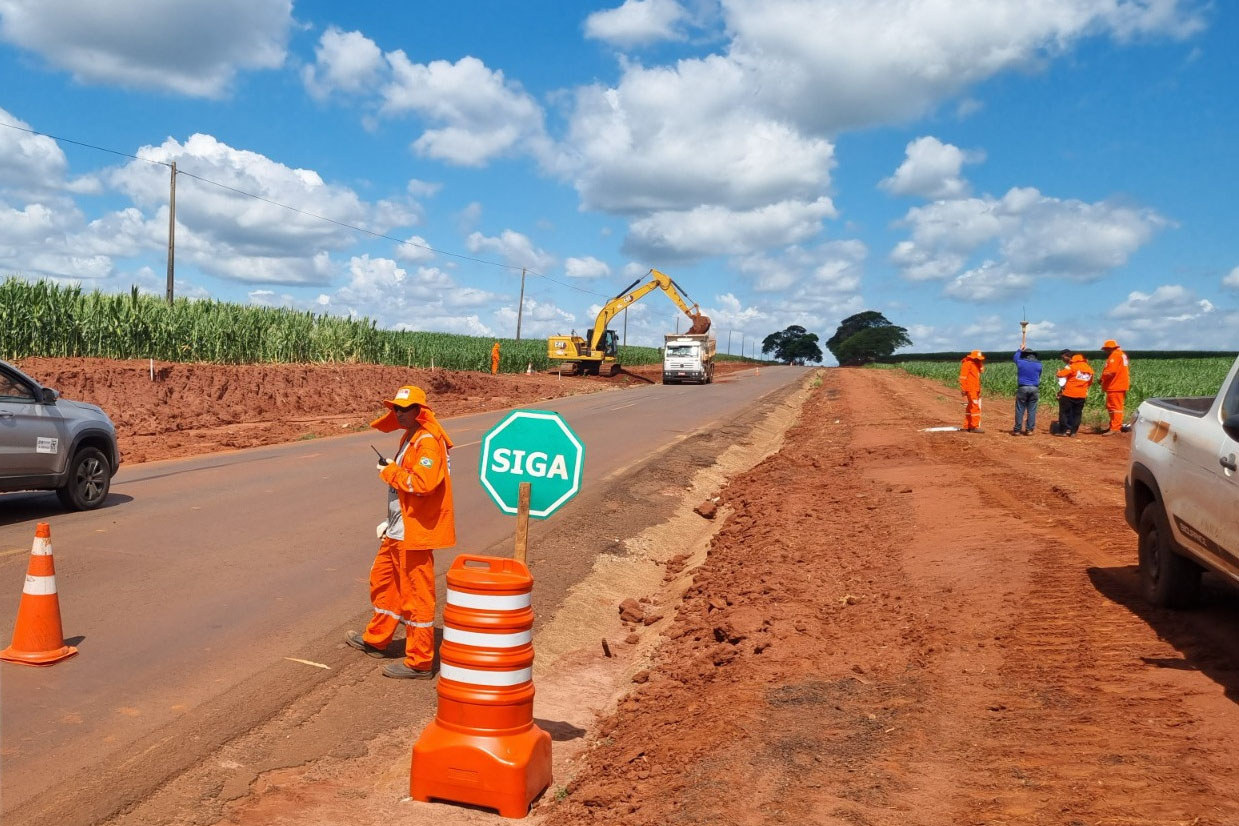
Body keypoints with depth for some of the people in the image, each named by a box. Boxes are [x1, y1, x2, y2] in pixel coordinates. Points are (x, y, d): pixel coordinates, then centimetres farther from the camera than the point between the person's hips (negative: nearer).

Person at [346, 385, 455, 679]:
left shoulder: (428, 442, -19)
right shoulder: (408, 438, 14)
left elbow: (422, 483, -32)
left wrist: (390, 471, -18)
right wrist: (391, 520, 22)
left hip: (415, 532, -11)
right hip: (398, 530, 11)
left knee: (416, 595, -3)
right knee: (383, 581, 23)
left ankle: (420, 662, 7)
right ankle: (376, 640, 42)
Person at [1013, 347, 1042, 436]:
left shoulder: (1020, 362, -4)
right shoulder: (1038, 364, 2)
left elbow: (1016, 357, 20)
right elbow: (1039, 377, 16)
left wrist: (1020, 349, 35)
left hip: (1022, 388, -2)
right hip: (1034, 388, 2)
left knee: (1020, 410, 3)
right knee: (1032, 410, 5)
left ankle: (1017, 429, 4)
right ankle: (1029, 429, 6)